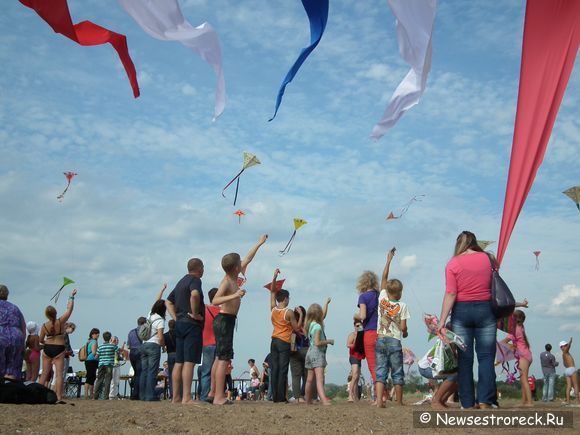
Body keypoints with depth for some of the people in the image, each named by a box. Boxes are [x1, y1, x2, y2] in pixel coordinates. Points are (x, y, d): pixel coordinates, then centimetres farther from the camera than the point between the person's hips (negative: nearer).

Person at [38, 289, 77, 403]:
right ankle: (59, 397, -11)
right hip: (59, 349, -2)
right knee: (59, 373, -5)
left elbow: (41, 340, 8)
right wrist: (71, 296, 7)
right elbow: (70, 309, -3)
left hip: (47, 349, 3)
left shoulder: (44, 326, -2)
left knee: (45, 373, 14)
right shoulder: (61, 321, -9)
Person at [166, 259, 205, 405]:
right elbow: (195, 294, -30)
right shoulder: (195, 280, -8)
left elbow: (168, 301, 25)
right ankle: (186, 397, -14)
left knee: (179, 362, 8)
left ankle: (176, 397, 10)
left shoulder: (181, 282, 20)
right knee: (189, 362, -11)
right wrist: (195, 313, -19)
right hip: (192, 325, -9)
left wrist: (176, 318, 15)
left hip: (180, 324, 9)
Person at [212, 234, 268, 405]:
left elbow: (248, 259, 23)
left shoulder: (234, 277, 11)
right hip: (225, 320, -10)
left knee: (220, 358, 11)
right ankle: (219, 397, -15)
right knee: (224, 359, -12)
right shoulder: (226, 282, -14)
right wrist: (234, 295, -36)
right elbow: (215, 300, -27)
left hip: (225, 321, 10)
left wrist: (259, 243, 32)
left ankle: (215, 393, 16)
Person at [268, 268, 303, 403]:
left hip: (274, 341, 5)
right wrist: (301, 315, 7)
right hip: (284, 343, -5)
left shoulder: (273, 309, 4)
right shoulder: (289, 312, -11)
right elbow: (296, 327, -3)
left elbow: (272, 292, 14)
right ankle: (281, 397, -7)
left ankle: (275, 396, 4)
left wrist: (275, 276, 12)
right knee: (283, 370, -5)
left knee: (274, 369, 5)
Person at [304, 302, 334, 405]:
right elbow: (317, 342, -22)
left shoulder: (311, 324, 11)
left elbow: (323, 316, 29)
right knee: (320, 378, -22)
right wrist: (328, 341, -9)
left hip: (310, 352, 9)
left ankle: (308, 400, 25)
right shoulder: (318, 326, -14)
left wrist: (326, 303, 36)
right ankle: (324, 400, -33)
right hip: (317, 353, -9)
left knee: (310, 379, 16)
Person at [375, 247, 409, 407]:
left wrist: (388, 260, 19)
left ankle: (379, 400, -10)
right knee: (397, 373, 6)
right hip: (394, 341, -3)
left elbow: (384, 278, 14)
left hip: (380, 340, 3)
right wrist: (405, 333, 16)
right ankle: (399, 402, 11)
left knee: (380, 371, 1)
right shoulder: (402, 306, -5)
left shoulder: (382, 300, 3)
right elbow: (403, 327, -7)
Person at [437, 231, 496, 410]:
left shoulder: (453, 264, -3)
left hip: (461, 311, -1)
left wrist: (442, 321, -9)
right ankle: (485, 401, -5)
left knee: (464, 359, 4)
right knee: (486, 357, 3)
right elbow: (493, 286, 7)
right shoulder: (487, 258, 4)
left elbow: (450, 294, -9)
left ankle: (468, 404, 4)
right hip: (485, 310, 1)